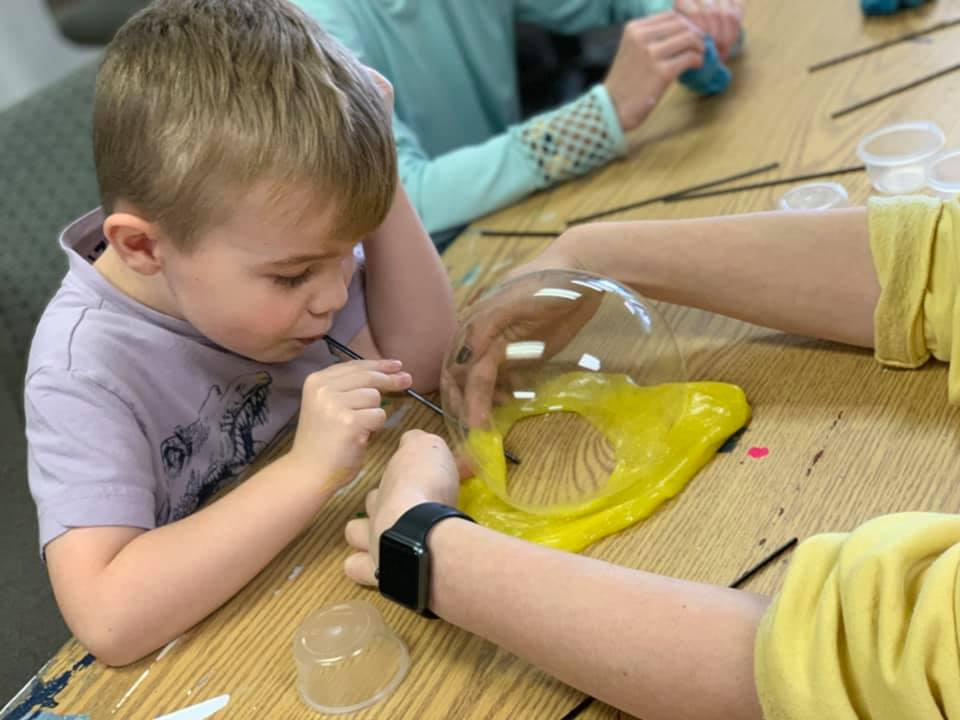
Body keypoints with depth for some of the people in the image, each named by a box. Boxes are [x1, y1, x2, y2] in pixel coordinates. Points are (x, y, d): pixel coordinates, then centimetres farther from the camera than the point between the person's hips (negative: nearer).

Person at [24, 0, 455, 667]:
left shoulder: (250, 261, -11)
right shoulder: (85, 376, -27)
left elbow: (419, 359, -6)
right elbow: (109, 619, -37)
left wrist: (376, 176, -17)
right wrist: (311, 470, -36)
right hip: (214, 651, -5)